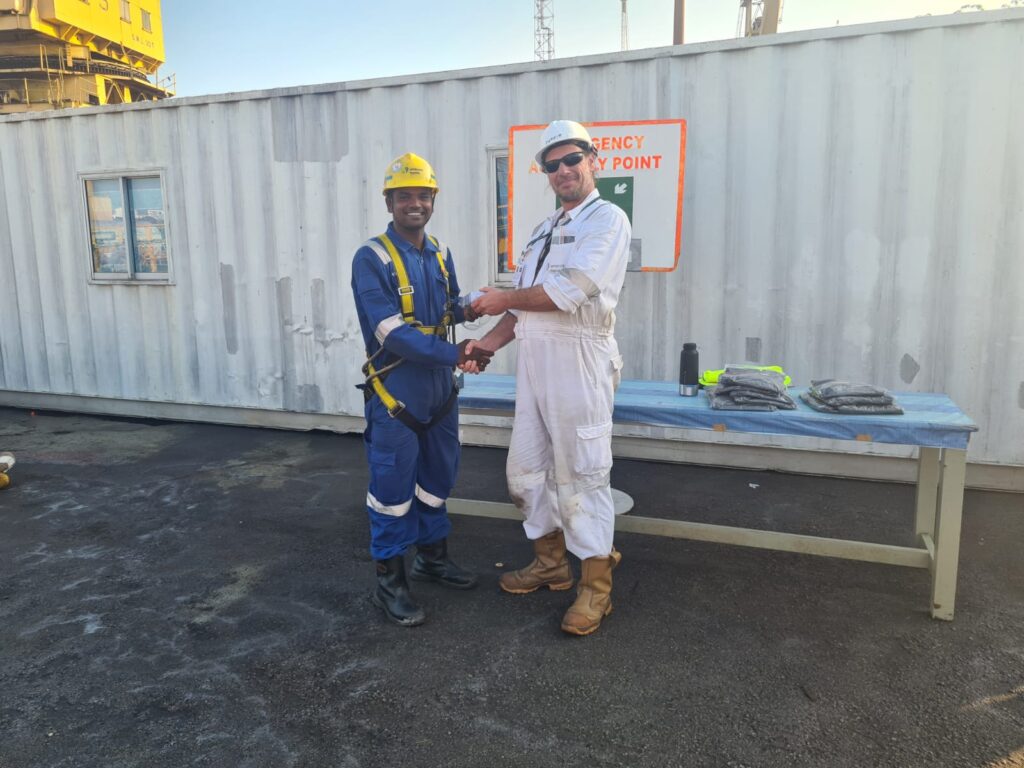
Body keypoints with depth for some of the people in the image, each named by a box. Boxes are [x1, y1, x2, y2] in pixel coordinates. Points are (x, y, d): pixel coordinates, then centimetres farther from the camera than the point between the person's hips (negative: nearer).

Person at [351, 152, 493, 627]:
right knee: (393, 486, 2)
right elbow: (393, 332, -22)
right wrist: (455, 355, -28)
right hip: (396, 391, -7)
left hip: (440, 389, 7)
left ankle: (433, 557, 35)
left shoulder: (441, 254, 8)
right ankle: (389, 581, 17)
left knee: (437, 480, 17)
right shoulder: (372, 259, -13)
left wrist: (467, 308, -4)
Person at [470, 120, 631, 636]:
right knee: (525, 469, 13)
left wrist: (504, 299, -5)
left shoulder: (607, 219, -6)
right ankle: (551, 563, 31)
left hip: (579, 363, -8)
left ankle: (595, 588, 13)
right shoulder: (544, 230, 21)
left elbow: (568, 292, -18)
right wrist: (489, 342, 5)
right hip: (533, 361, 8)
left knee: (582, 475, -2)